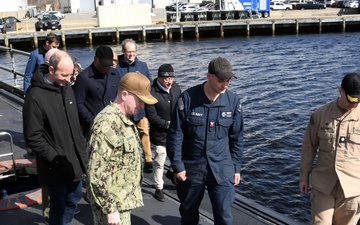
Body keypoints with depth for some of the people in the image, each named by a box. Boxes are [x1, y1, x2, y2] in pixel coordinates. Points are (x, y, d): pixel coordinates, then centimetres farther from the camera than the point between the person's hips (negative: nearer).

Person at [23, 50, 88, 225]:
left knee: (73, 200, 19)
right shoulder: (35, 96, -18)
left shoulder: (67, 89, 6)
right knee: (59, 207, 5)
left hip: (75, 161, 7)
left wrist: (83, 151, 10)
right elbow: (33, 138, -17)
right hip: (56, 166, -7)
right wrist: (57, 159, -18)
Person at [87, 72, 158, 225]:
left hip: (122, 201, 9)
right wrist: (110, 209, -22)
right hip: (113, 205, -9)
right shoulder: (108, 122, -22)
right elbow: (97, 173, -25)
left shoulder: (124, 120, 10)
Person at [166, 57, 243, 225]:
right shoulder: (188, 98, -12)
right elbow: (175, 134, -7)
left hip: (222, 169, 1)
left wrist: (236, 167, 6)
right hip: (191, 167, -1)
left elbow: (236, 137, 5)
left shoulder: (233, 101, -5)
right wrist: (177, 165, -8)